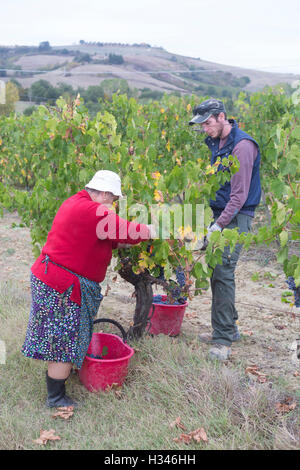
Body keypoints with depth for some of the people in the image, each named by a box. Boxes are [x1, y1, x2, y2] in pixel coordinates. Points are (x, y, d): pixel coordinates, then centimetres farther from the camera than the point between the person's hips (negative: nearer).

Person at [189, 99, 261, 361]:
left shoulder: (242, 146, -15)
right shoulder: (216, 143, 13)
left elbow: (239, 194, -19)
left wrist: (219, 225, -21)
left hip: (236, 218, -8)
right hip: (219, 213, 8)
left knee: (223, 272, -13)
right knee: (215, 270, 8)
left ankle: (223, 341, -6)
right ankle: (229, 328, 22)